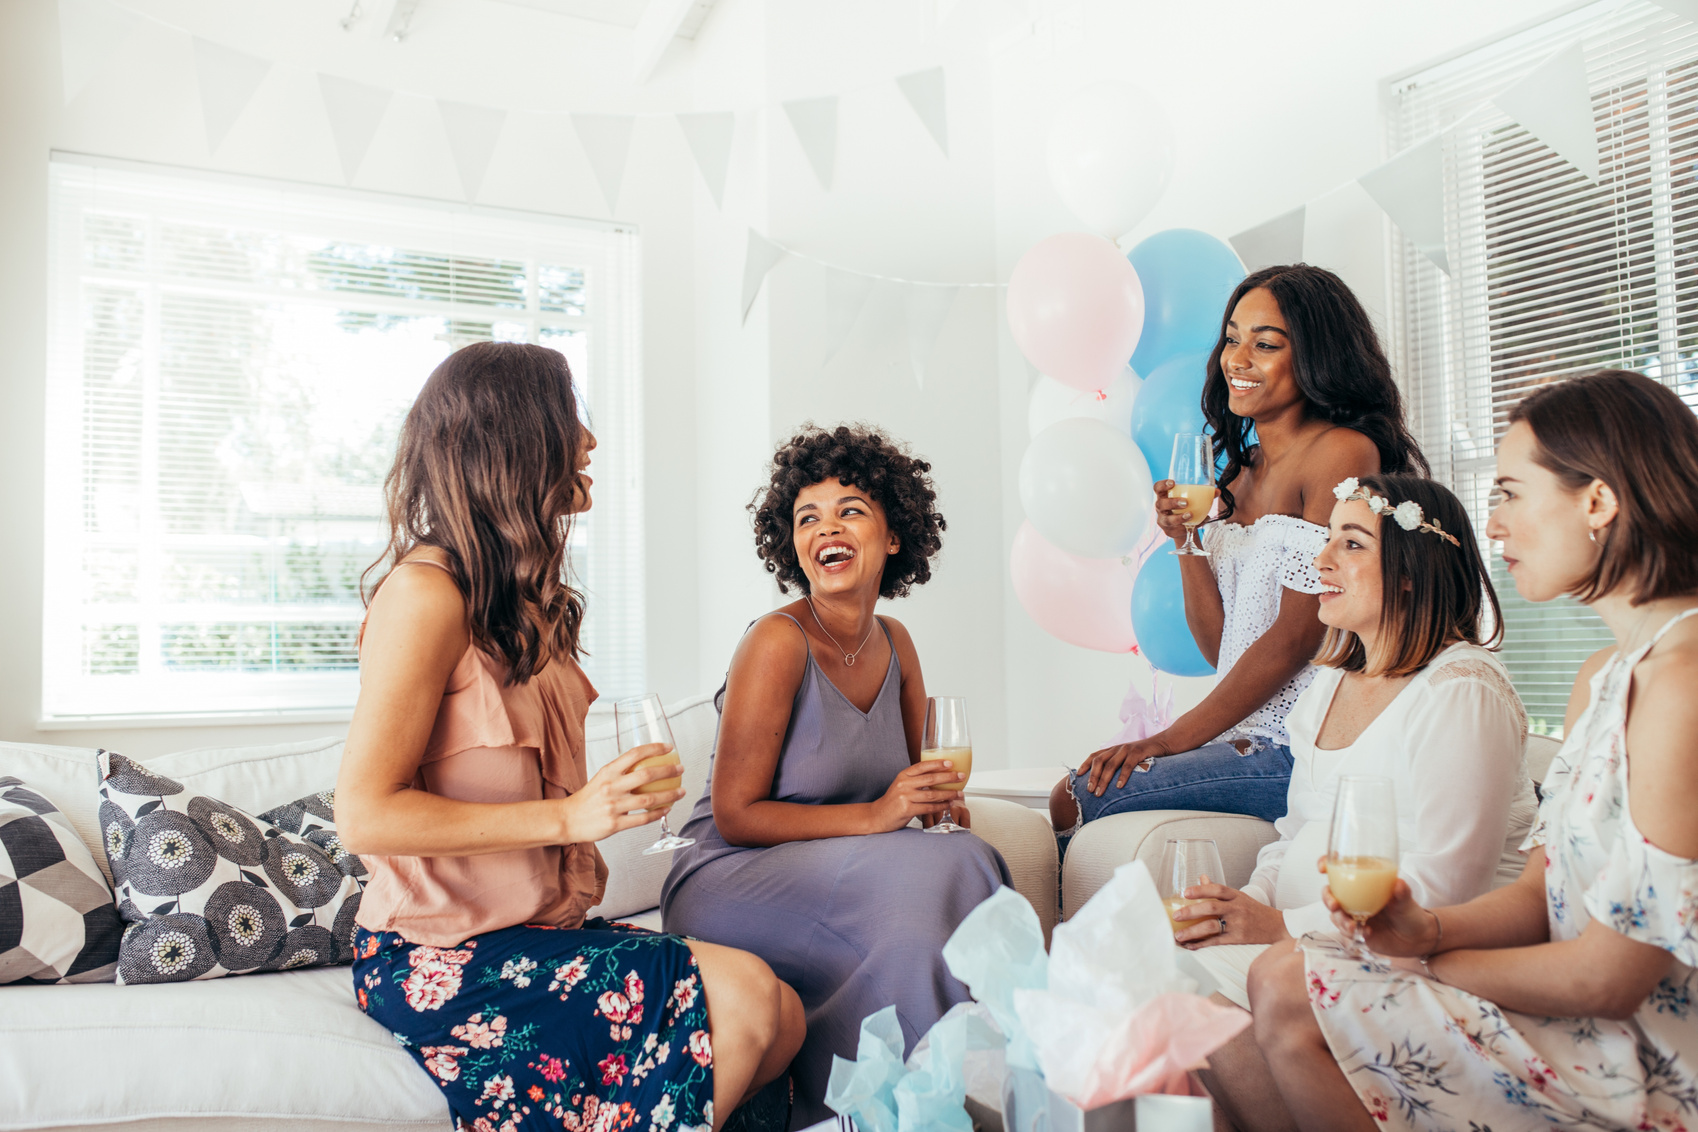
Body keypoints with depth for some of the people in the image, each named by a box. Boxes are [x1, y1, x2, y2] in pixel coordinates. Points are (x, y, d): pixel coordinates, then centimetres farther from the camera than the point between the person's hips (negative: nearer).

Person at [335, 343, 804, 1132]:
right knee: (744, 996, -19)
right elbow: (364, 815, -19)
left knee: (781, 1016, -9)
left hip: (540, 927, 8)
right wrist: (570, 816, -22)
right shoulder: (427, 593, -14)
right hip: (440, 957, -8)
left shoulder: (527, 599, 14)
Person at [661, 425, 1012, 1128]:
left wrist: (943, 797, -5)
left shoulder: (893, 643, 6)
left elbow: (921, 774, 19)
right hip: (726, 880, -6)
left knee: (969, 860, -21)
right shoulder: (777, 643, -15)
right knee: (928, 875, -28)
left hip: (832, 872, 6)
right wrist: (873, 816, -22)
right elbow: (734, 814, -16)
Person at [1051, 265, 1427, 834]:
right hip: (1248, 737, 7)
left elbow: (1296, 637, -15)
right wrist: (1186, 540, -2)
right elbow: (1220, 649, 12)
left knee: (1080, 797, -17)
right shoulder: (1243, 471, 15)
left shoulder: (1343, 451, -10)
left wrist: (1168, 740, -13)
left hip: (1306, 748, -7)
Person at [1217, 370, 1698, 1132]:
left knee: (1289, 996, -18)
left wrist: (1427, 965, -7)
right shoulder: (1603, 677, 12)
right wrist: (1428, 931, -8)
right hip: (1584, 1028, 8)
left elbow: (1612, 976, -20)